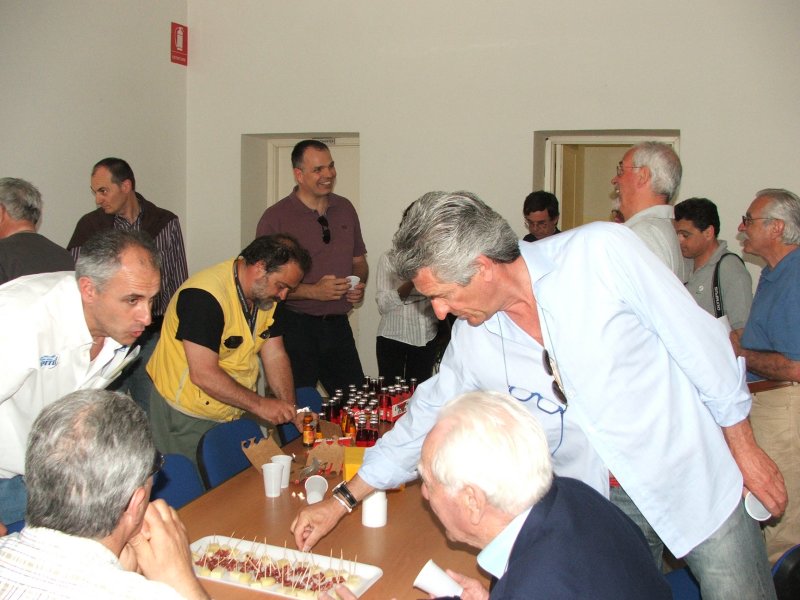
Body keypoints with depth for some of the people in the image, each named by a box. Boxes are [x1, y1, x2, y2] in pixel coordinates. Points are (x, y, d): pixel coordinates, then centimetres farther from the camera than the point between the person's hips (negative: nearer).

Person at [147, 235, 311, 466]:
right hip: (187, 416, -7)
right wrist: (258, 404, -26)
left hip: (232, 410, 8)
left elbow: (275, 356, 1)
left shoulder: (267, 294, 1)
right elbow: (204, 374, -29)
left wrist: (290, 410, -9)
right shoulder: (205, 296, -27)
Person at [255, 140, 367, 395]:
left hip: (337, 324, 5)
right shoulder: (275, 217, -7)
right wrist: (313, 291, -18)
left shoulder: (345, 209, 10)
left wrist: (359, 284, -1)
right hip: (295, 326, -5)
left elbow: (358, 260, 21)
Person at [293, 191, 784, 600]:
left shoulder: (601, 252, -21)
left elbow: (699, 339, -12)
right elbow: (427, 418, 5)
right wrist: (342, 500, 8)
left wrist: (744, 446, -5)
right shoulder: (472, 340, -7)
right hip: (597, 507, 3)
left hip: (694, 480, -2)